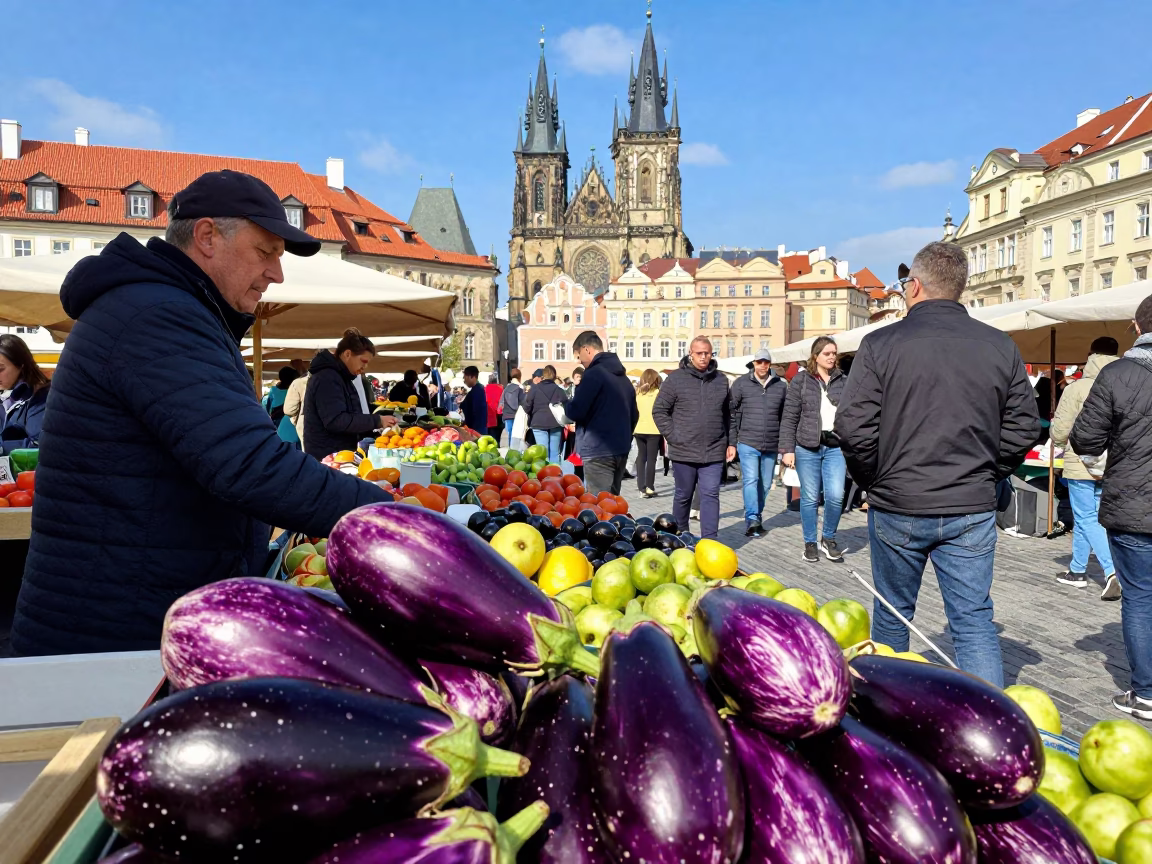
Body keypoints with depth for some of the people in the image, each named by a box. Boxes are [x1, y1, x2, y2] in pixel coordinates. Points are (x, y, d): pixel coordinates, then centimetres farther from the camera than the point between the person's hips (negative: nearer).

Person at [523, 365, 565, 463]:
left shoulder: (535, 389, -1)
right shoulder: (558, 390, 3)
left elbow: (527, 407, -2)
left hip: (538, 423, -1)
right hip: (555, 424, 2)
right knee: (555, 453, 8)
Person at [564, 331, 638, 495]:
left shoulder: (594, 374, -12)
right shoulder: (623, 377, 16)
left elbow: (575, 411, -16)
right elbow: (634, 415, 20)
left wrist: (566, 404, 5)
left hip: (598, 451, -9)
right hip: (620, 449, 9)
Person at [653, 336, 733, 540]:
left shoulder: (721, 380, 9)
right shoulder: (675, 378, -2)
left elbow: (728, 414, 16)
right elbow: (659, 410, 0)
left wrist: (730, 442, 11)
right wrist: (672, 436, -7)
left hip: (714, 453, 2)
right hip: (684, 451, -2)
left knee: (711, 496, -1)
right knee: (683, 496, 11)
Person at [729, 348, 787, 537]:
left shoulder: (781, 385, 7)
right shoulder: (741, 384, 0)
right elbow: (733, 414, 1)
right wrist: (731, 442, -2)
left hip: (771, 445, 3)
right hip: (747, 443, -3)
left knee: (765, 484, 11)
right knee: (751, 481, -13)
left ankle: (756, 517, 25)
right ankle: (752, 519, -15)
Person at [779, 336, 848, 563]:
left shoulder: (843, 381, 11)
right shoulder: (801, 380, 3)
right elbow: (789, 417, 0)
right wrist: (787, 449, -6)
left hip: (835, 447, 2)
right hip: (807, 448, -2)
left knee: (835, 496, -7)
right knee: (810, 498, 4)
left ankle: (828, 539, 16)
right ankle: (810, 543, 20)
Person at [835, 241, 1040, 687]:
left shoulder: (881, 344, -9)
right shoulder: (1000, 346, 2)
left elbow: (853, 427, -13)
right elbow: (1024, 427, 5)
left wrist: (873, 482, 2)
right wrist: (985, 476, 15)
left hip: (898, 507, -2)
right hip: (973, 511, 2)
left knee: (892, 614, 16)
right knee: (974, 621, 9)